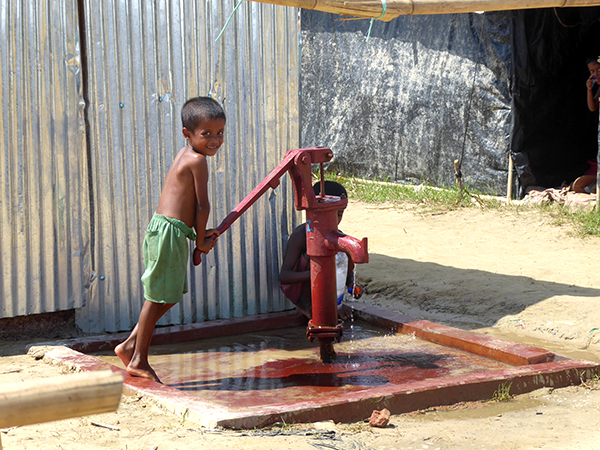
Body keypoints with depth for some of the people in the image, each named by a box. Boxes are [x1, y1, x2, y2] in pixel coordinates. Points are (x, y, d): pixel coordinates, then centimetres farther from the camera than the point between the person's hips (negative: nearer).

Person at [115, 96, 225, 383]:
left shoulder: (185, 155, 16)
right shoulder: (197, 160, -14)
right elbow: (202, 205, -11)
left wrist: (200, 233, 15)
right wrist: (201, 241, 1)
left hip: (163, 228, 10)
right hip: (170, 232, -10)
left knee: (169, 295, 19)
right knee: (158, 298, -1)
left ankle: (130, 346, 23)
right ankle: (138, 360, 9)